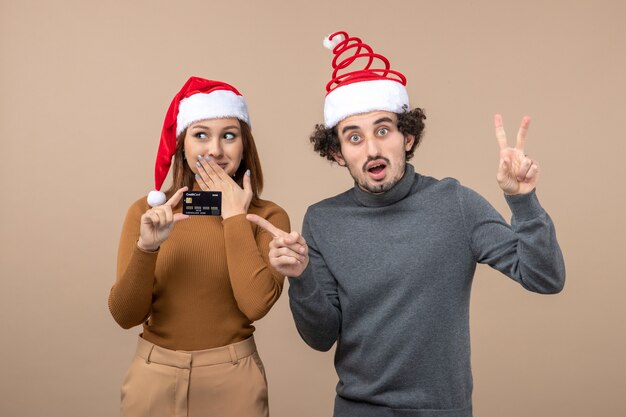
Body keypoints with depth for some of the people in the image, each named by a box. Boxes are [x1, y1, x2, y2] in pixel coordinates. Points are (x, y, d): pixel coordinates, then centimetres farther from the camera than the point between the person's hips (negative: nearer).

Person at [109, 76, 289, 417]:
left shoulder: (268, 216, -8)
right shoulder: (146, 211, -3)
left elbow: (256, 304, -21)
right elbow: (125, 315, -8)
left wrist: (235, 216, -16)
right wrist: (146, 248, -23)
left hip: (232, 380, -1)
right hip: (153, 377, 2)